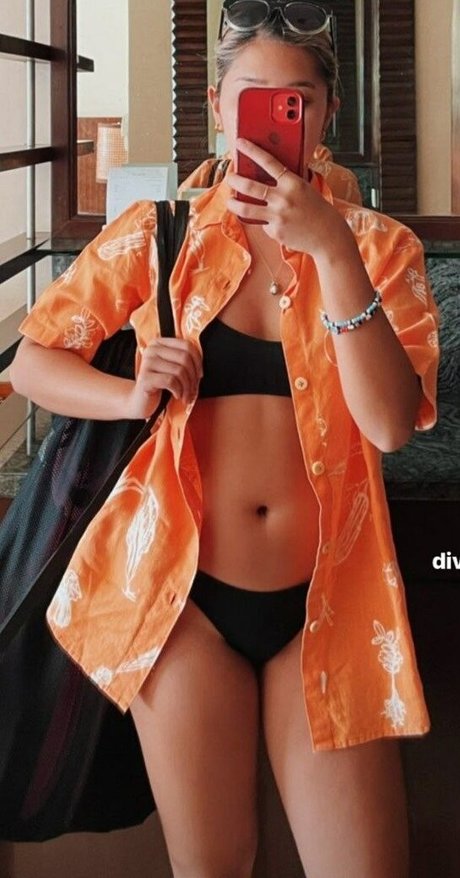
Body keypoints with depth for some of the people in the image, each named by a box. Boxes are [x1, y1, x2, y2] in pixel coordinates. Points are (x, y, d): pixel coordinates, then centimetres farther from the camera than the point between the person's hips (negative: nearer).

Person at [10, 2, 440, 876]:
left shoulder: (378, 245, 1)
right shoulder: (157, 234, 1)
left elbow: (391, 424, -13)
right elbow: (32, 360, 6)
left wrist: (332, 252, -21)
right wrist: (134, 396, -13)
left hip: (323, 602, 0)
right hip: (187, 595, 0)